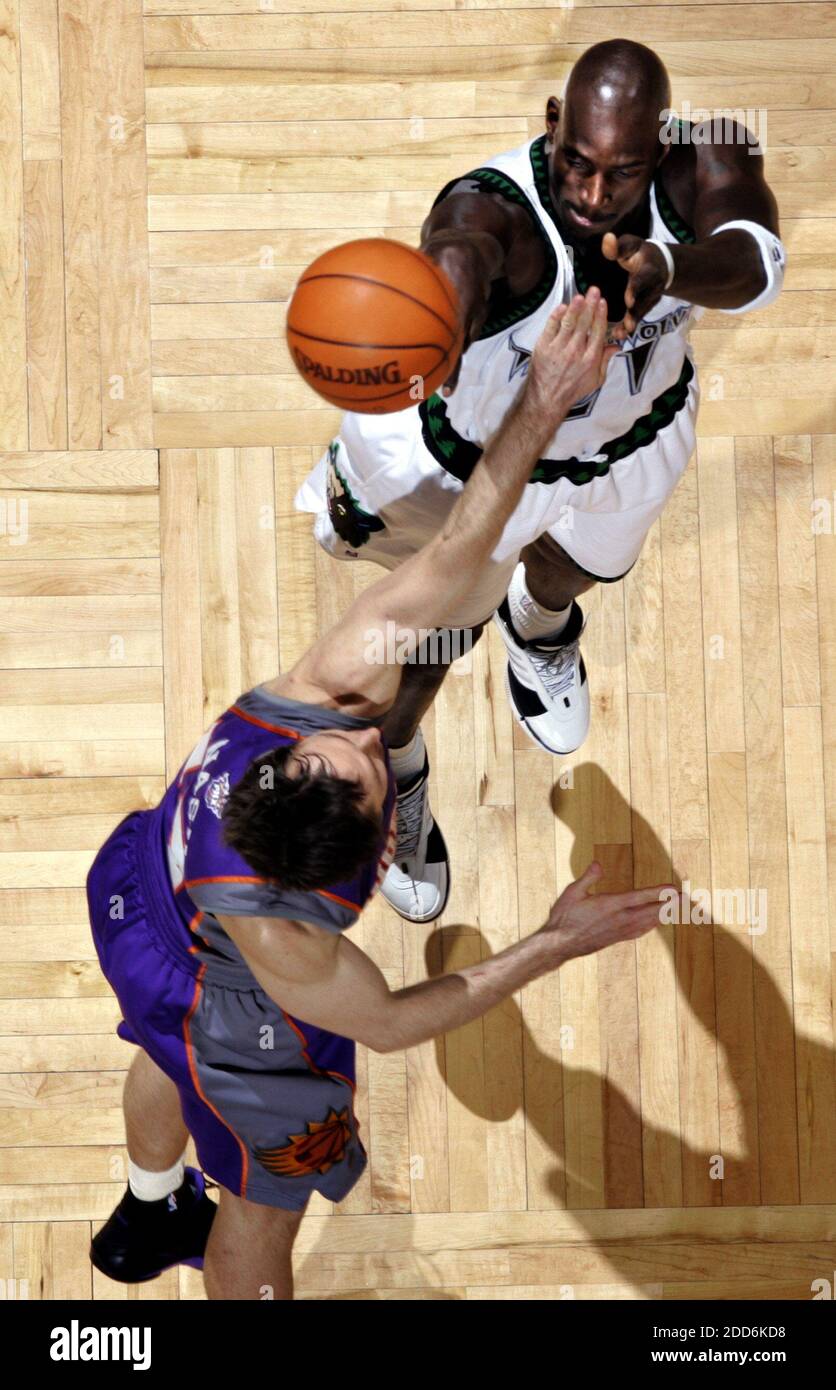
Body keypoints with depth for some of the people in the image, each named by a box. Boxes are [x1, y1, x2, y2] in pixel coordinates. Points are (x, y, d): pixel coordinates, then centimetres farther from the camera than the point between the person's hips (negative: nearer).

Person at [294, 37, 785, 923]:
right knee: (442, 631, 18)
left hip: (633, 436, 4)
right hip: (485, 454, -4)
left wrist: (668, 267, -76)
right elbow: (457, 259, -67)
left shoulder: (706, 155, -32)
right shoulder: (492, 211, -44)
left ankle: (540, 624, 75)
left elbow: (754, 260, -51)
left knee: (578, 570, 35)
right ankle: (396, 775, 52)